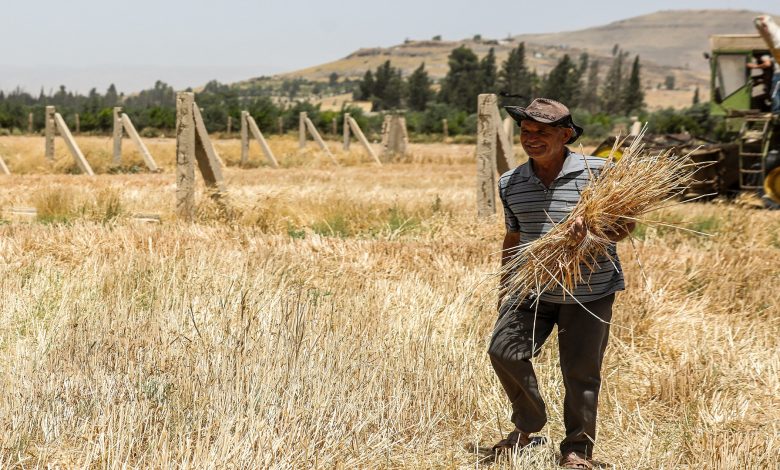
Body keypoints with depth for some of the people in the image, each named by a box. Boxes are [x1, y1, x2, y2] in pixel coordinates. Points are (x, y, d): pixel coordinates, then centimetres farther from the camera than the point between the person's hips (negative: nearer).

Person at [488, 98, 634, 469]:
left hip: (589, 292, -4)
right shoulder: (511, 184, 5)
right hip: (532, 288, 4)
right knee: (504, 351, -7)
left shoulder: (597, 173, -9)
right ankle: (528, 427, 17)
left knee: (580, 371, 1)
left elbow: (625, 225, -7)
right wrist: (505, 286, 16)